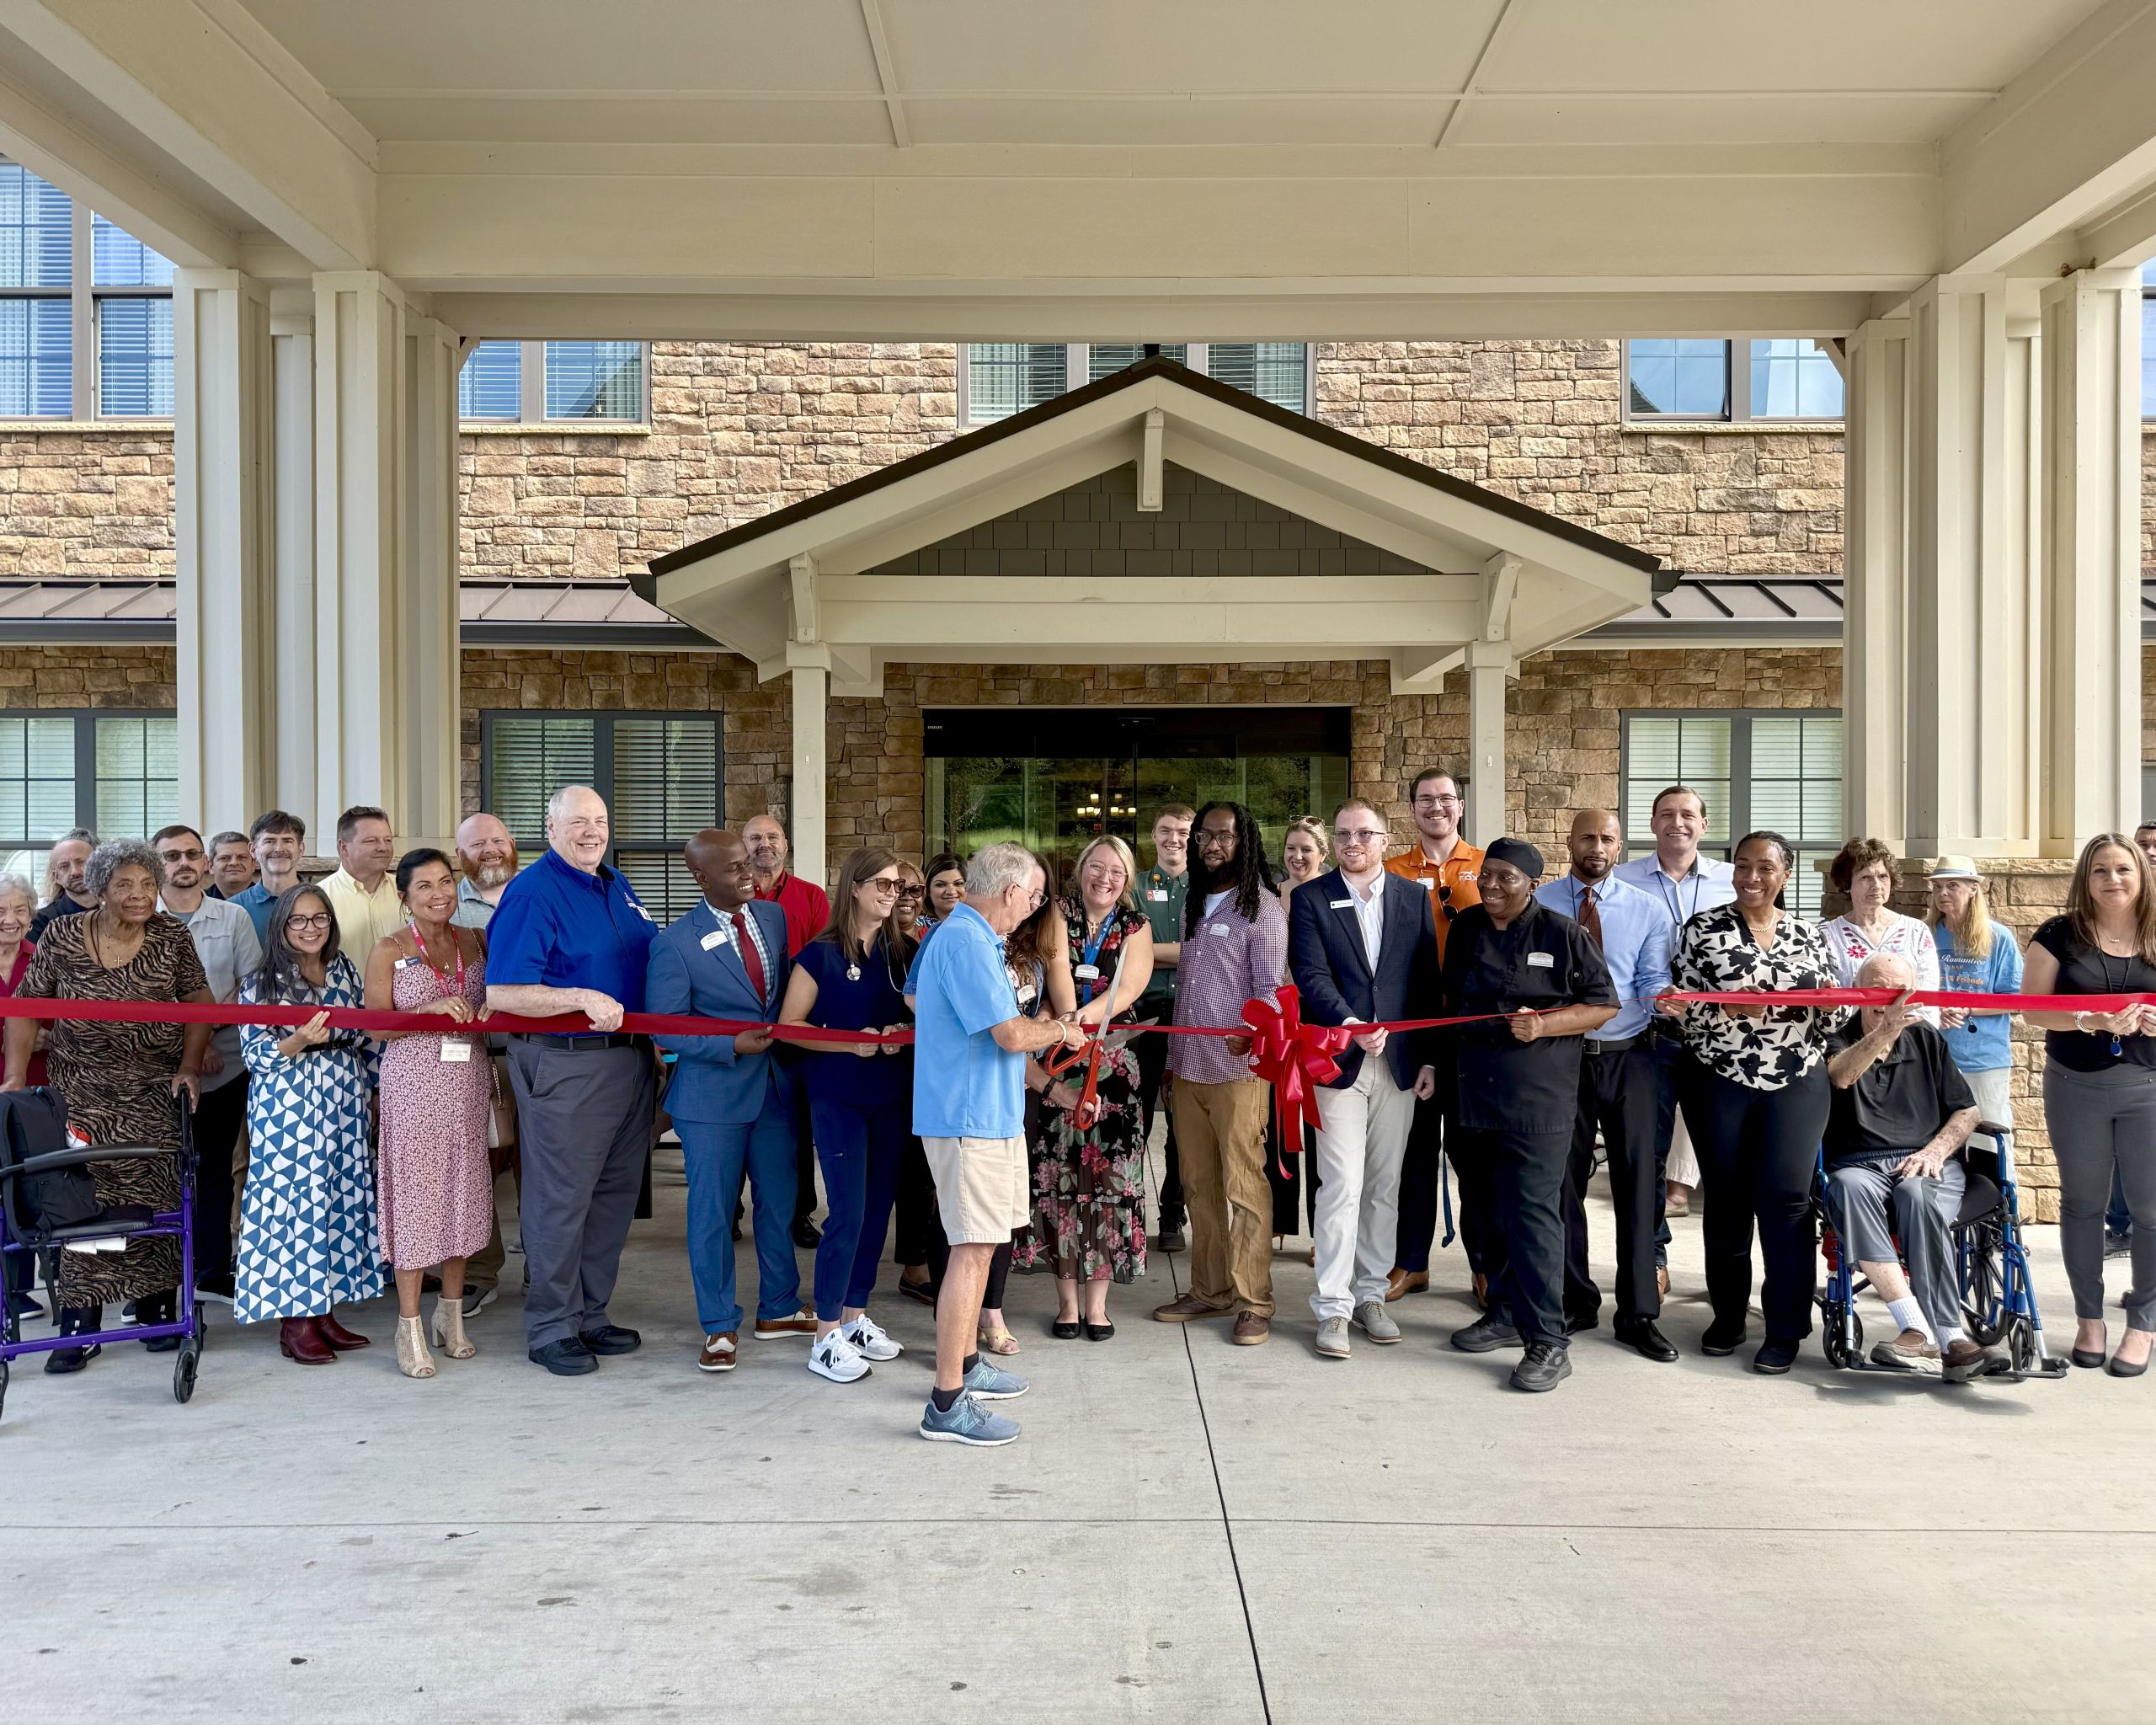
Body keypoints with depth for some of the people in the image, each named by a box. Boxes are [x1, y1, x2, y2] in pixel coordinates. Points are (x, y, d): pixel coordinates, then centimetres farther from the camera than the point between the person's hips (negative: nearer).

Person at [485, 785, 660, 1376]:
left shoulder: (616, 886, 13)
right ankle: (551, 1330, 13)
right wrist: (585, 999, -26)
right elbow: (502, 994, -19)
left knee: (615, 1194, 14)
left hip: (630, 1056, 8)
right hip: (564, 1066, -8)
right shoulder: (531, 893, -12)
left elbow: (652, 956, 25)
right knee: (561, 1200, 0)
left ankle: (590, 1316, 27)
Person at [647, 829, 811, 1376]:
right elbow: (665, 1028, -11)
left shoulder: (774, 916, 3)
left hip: (776, 1085, 5)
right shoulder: (675, 943, -12)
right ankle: (720, 1327, 20)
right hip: (712, 1094, -5)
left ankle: (778, 1310, 32)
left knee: (779, 1202, 15)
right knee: (712, 1211, 4)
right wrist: (734, 1046, -21)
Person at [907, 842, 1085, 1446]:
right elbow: (1011, 1035, -24)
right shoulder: (968, 944, -20)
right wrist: (1059, 1029, -3)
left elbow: (914, 996, 31)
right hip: (970, 1118, -11)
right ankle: (947, 1405, -6)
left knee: (979, 1245, 19)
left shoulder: (952, 934, 14)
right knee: (972, 1250, -9)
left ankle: (965, 1363, 31)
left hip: (985, 1115, 11)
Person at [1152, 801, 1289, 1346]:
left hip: (1239, 1066, -6)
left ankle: (1253, 1303, 3)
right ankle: (1209, 1291, 20)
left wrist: (1251, 1031, -30)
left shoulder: (1262, 907, -4)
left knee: (1243, 1185, -4)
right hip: (1188, 1065, 7)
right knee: (1199, 1184, 10)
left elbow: (1270, 988, -10)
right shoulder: (1193, 903, 16)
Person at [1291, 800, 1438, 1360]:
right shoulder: (1310, 899, 1)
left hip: (1399, 1062, 3)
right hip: (1338, 1062, -3)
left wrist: (1430, 1059, 2)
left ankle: (1371, 1294, 22)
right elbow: (1311, 976, -9)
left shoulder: (1414, 897, 8)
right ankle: (1333, 1308, 2)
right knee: (1341, 1187, -5)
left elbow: (1428, 982, 7)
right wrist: (1352, 1027, -24)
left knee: (1384, 1187, 10)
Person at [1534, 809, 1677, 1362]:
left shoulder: (1647, 910, 4)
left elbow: (1654, 983, -2)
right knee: (1563, 1181, 8)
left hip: (1627, 1056, 0)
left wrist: (1664, 999, -24)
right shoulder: (1539, 903, 1)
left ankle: (1638, 1314, 11)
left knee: (1638, 1181, 2)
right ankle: (1575, 1302, 23)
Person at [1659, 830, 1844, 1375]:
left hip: (1796, 1082, 1)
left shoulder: (1810, 935, 9)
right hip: (1718, 1080, -1)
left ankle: (1785, 1328, 3)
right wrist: (1728, 1008, -19)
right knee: (1726, 1196, 6)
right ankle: (1728, 1313, 21)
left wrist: (1829, 1005, -11)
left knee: (1786, 1196, -6)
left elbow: (1830, 1017, 12)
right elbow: (1682, 1004, 0)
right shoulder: (1702, 929, 2)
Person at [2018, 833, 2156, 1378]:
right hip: (2076, 1087, 0)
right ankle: (2089, 1317, 21)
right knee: (2082, 1203, 9)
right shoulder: (2061, 935, -1)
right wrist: (2090, 1021, -21)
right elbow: (2033, 1008, -4)